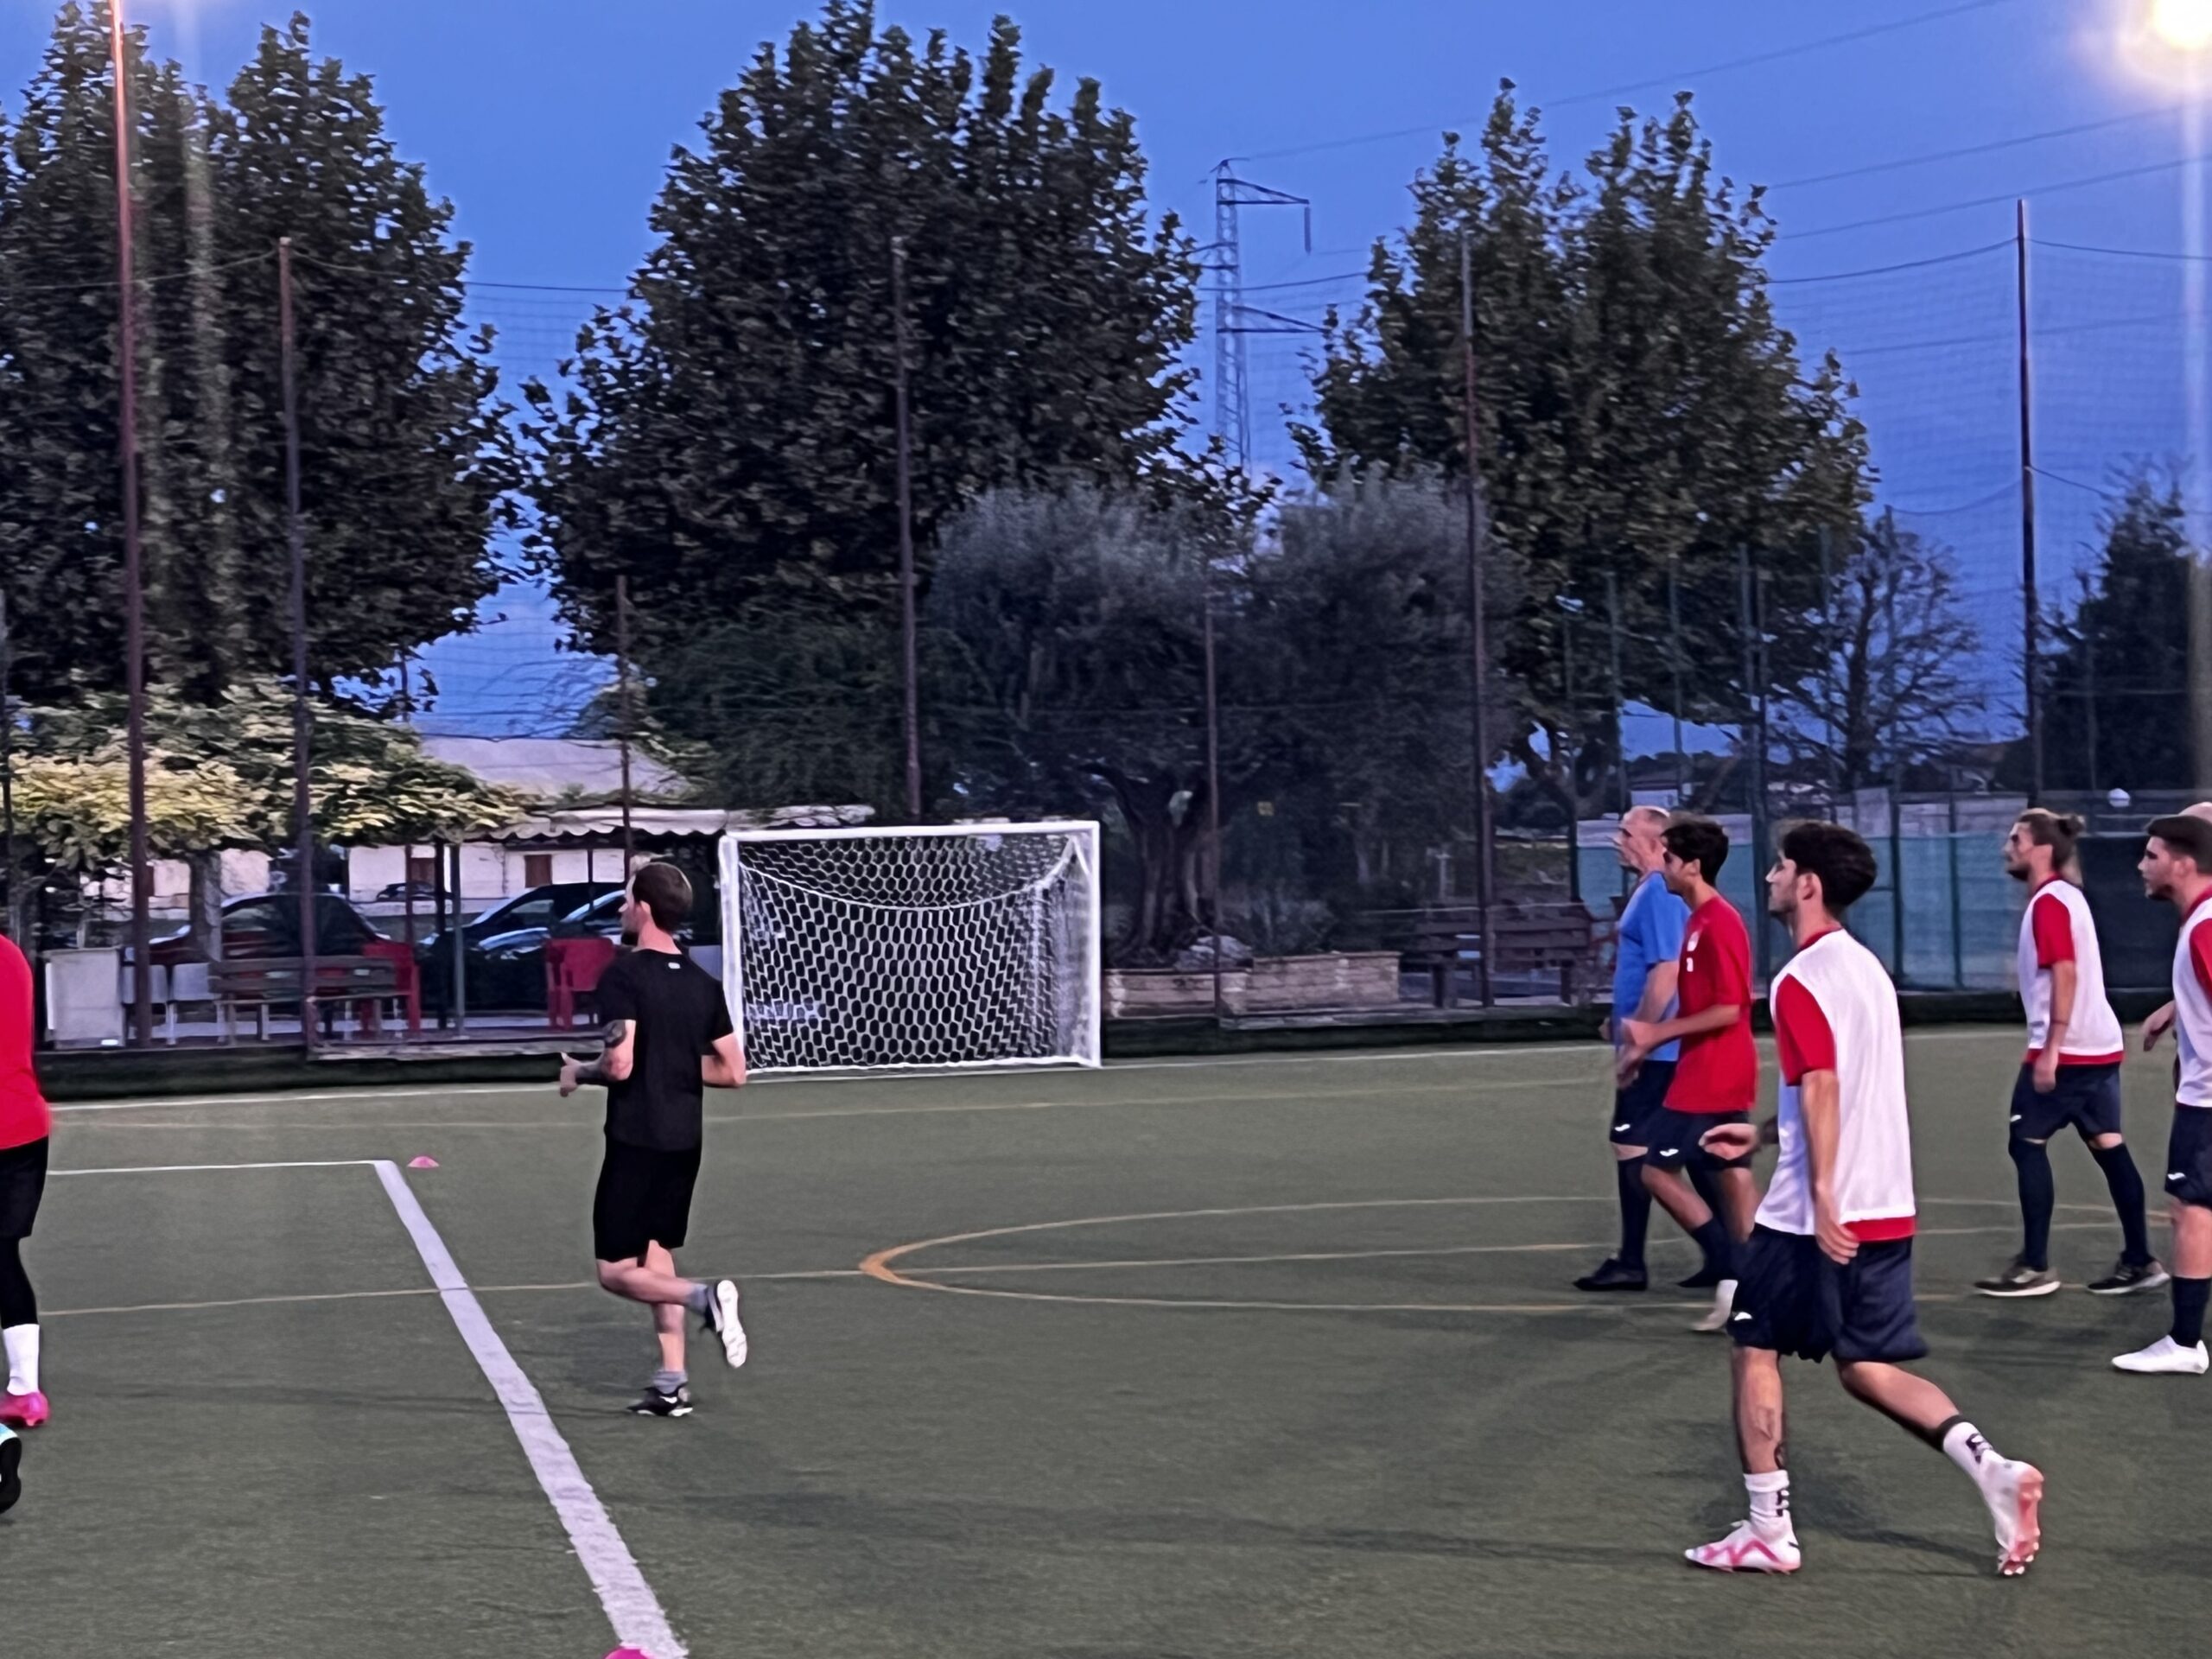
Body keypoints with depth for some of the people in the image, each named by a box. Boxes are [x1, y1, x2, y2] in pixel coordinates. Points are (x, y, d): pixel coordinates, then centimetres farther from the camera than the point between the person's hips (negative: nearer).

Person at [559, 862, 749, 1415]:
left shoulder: (623, 975, -14)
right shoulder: (703, 983, 7)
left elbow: (620, 1064, -22)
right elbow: (732, 1071, 8)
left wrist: (578, 1072, -2)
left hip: (636, 1140, -7)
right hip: (686, 1140, 7)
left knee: (616, 1271, 0)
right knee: (657, 1256, 16)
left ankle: (703, 1297, -23)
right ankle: (672, 1383, 12)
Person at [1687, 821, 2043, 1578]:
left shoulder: (1801, 981, -14)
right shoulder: (1863, 965, 14)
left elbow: (1822, 1089, -23)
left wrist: (1822, 1195, -28)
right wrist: (1764, 1133, 30)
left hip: (1818, 1218, -8)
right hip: (1886, 1211, 8)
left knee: (1756, 1349, 8)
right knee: (1867, 1368, 11)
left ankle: (1768, 1531, 11)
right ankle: (1992, 1467, -7)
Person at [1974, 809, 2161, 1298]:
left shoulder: (2049, 901, -13)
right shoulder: (2064, 895, 17)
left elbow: (2066, 973, -22)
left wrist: (2050, 1047, -24)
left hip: (2067, 1049, -9)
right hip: (2100, 1046, 9)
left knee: (2027, 1145, -2)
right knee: (2108, 1146, 9)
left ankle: (2035, 1267, 0)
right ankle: (2139, 1262, 9)